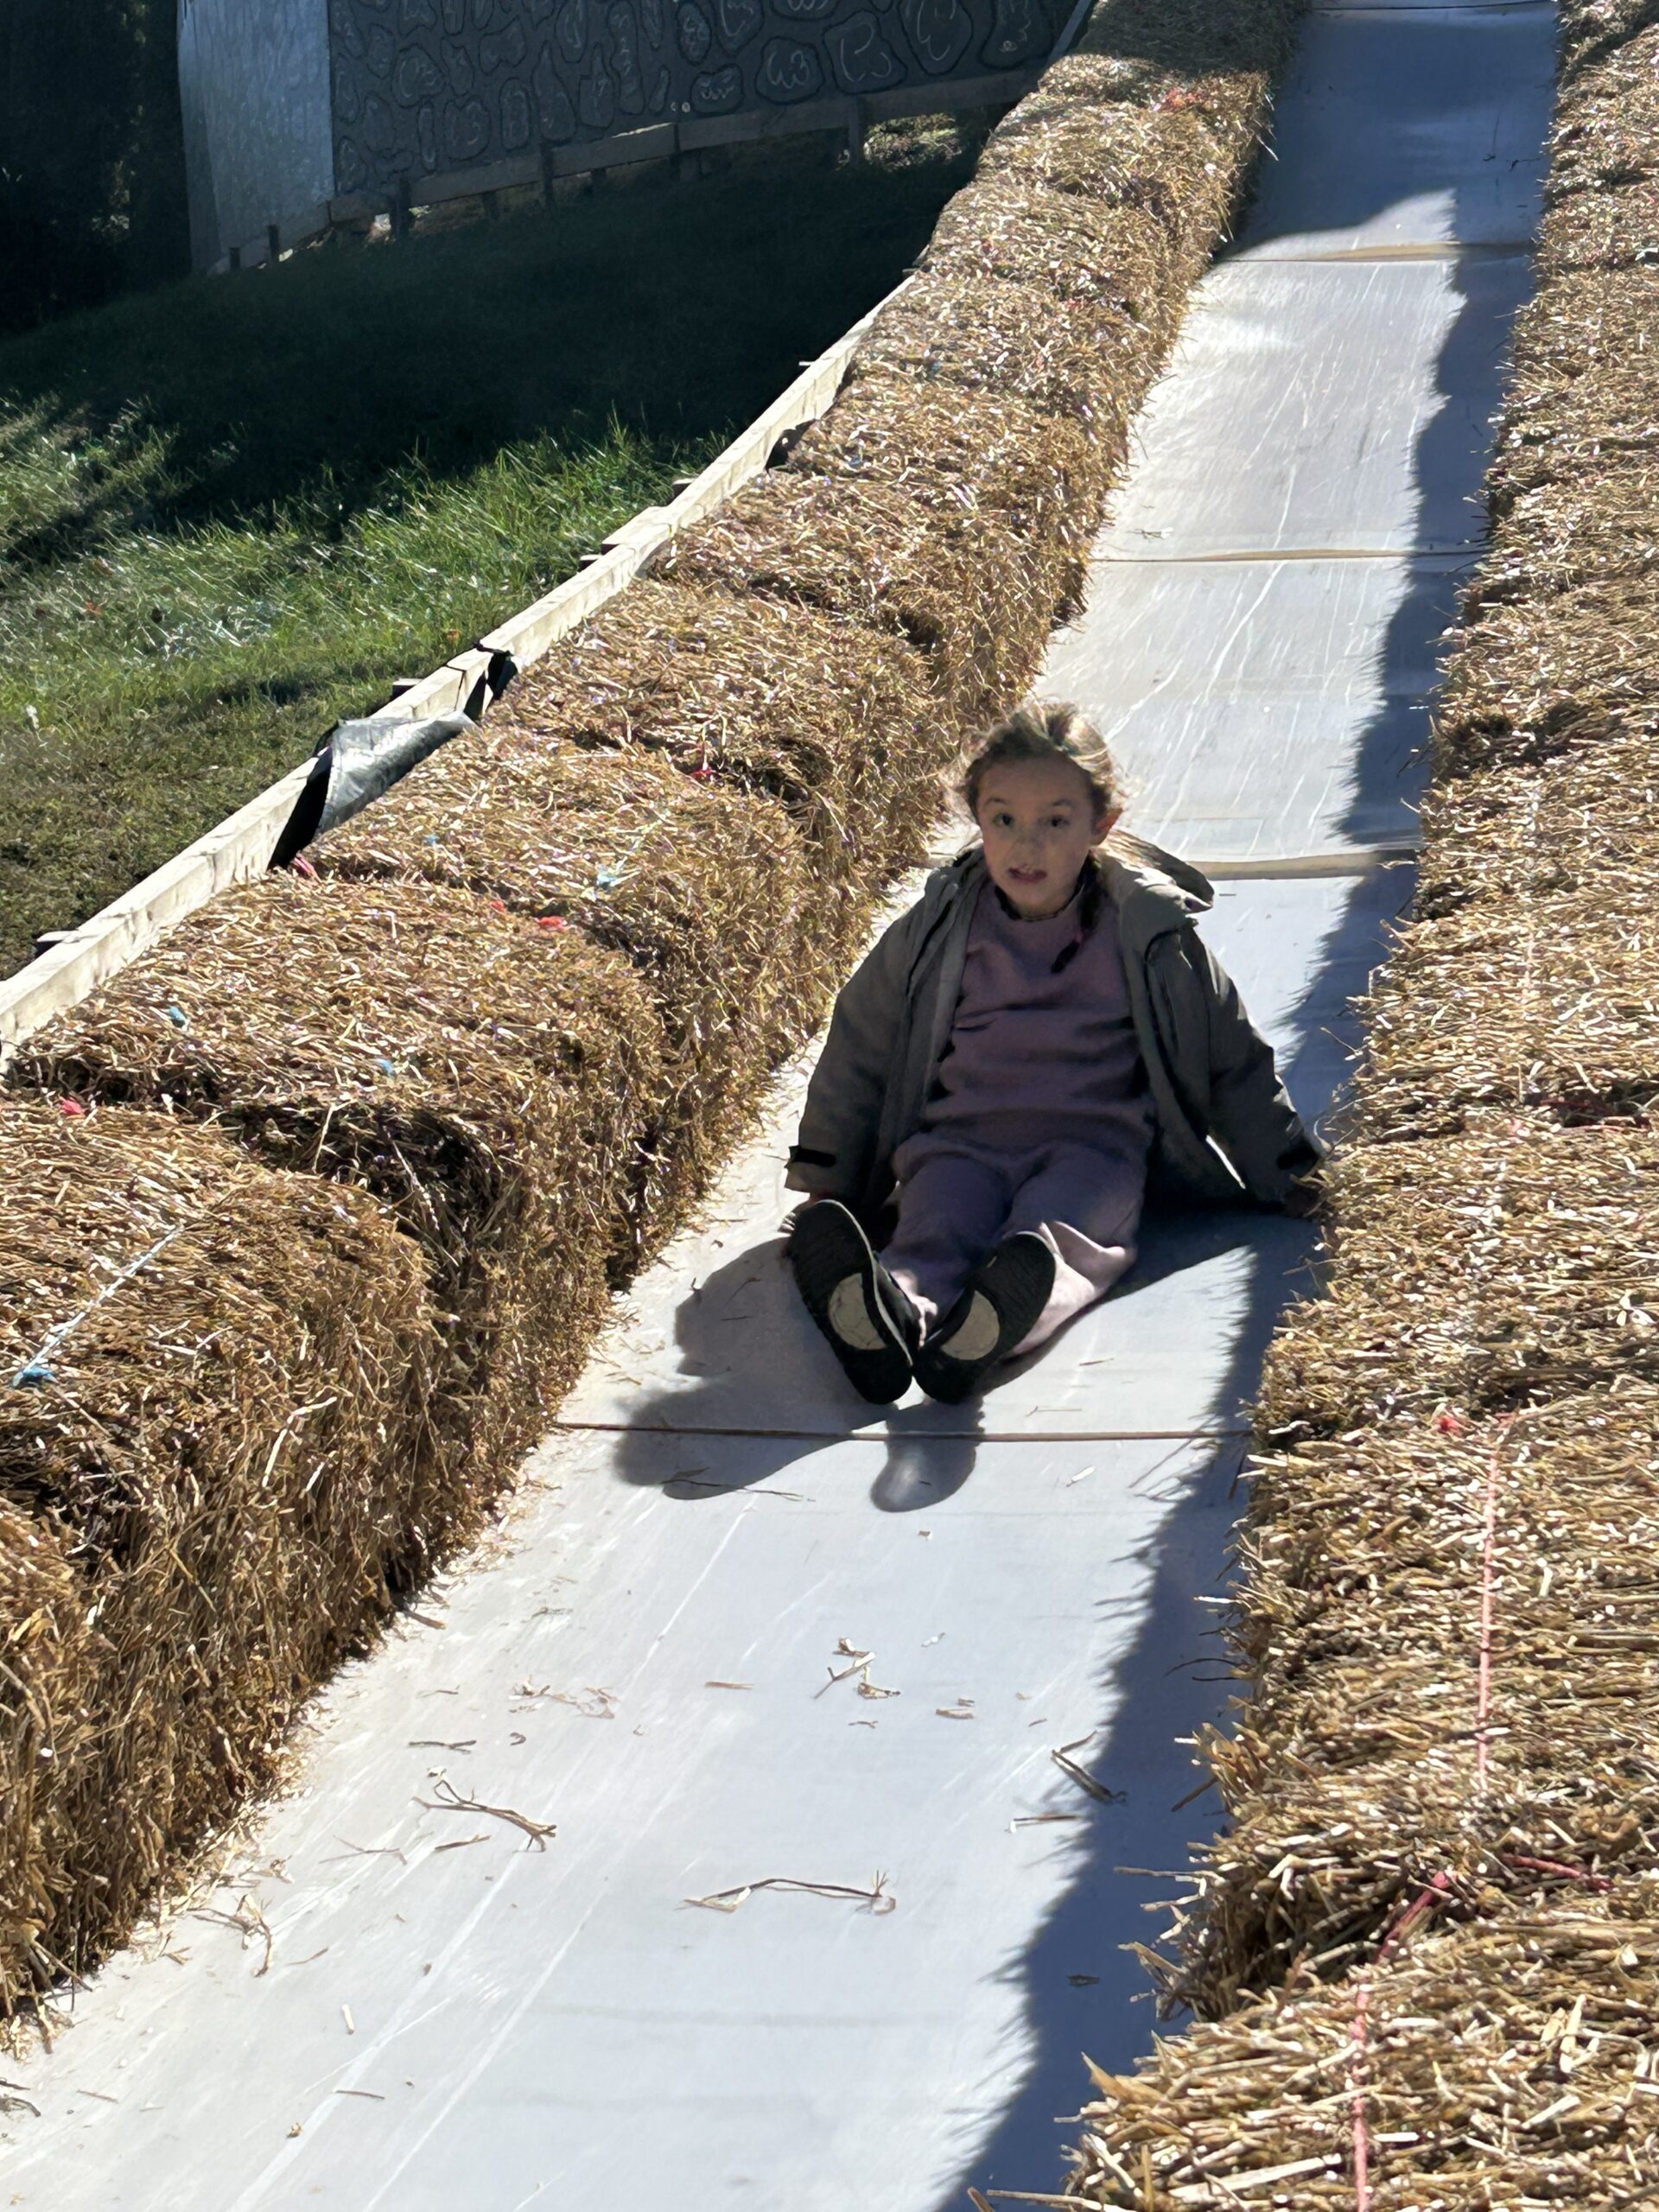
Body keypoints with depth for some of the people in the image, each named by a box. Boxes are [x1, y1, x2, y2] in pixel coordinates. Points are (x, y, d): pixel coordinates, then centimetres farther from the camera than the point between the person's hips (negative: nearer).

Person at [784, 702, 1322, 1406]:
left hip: (1094, 1144, -1)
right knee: (933, 1228, -34)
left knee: (1053, 1231, -37)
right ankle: (891, 1309, -69)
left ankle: (989, 1327, -70)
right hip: (961, 1141, 1)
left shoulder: (1149, 933, 4)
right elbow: (863, 1045, 18)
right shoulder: (939, 930, 8)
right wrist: (826, 1181, 20)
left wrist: (1285, 1175, 18)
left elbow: (1231, 1059, 15)